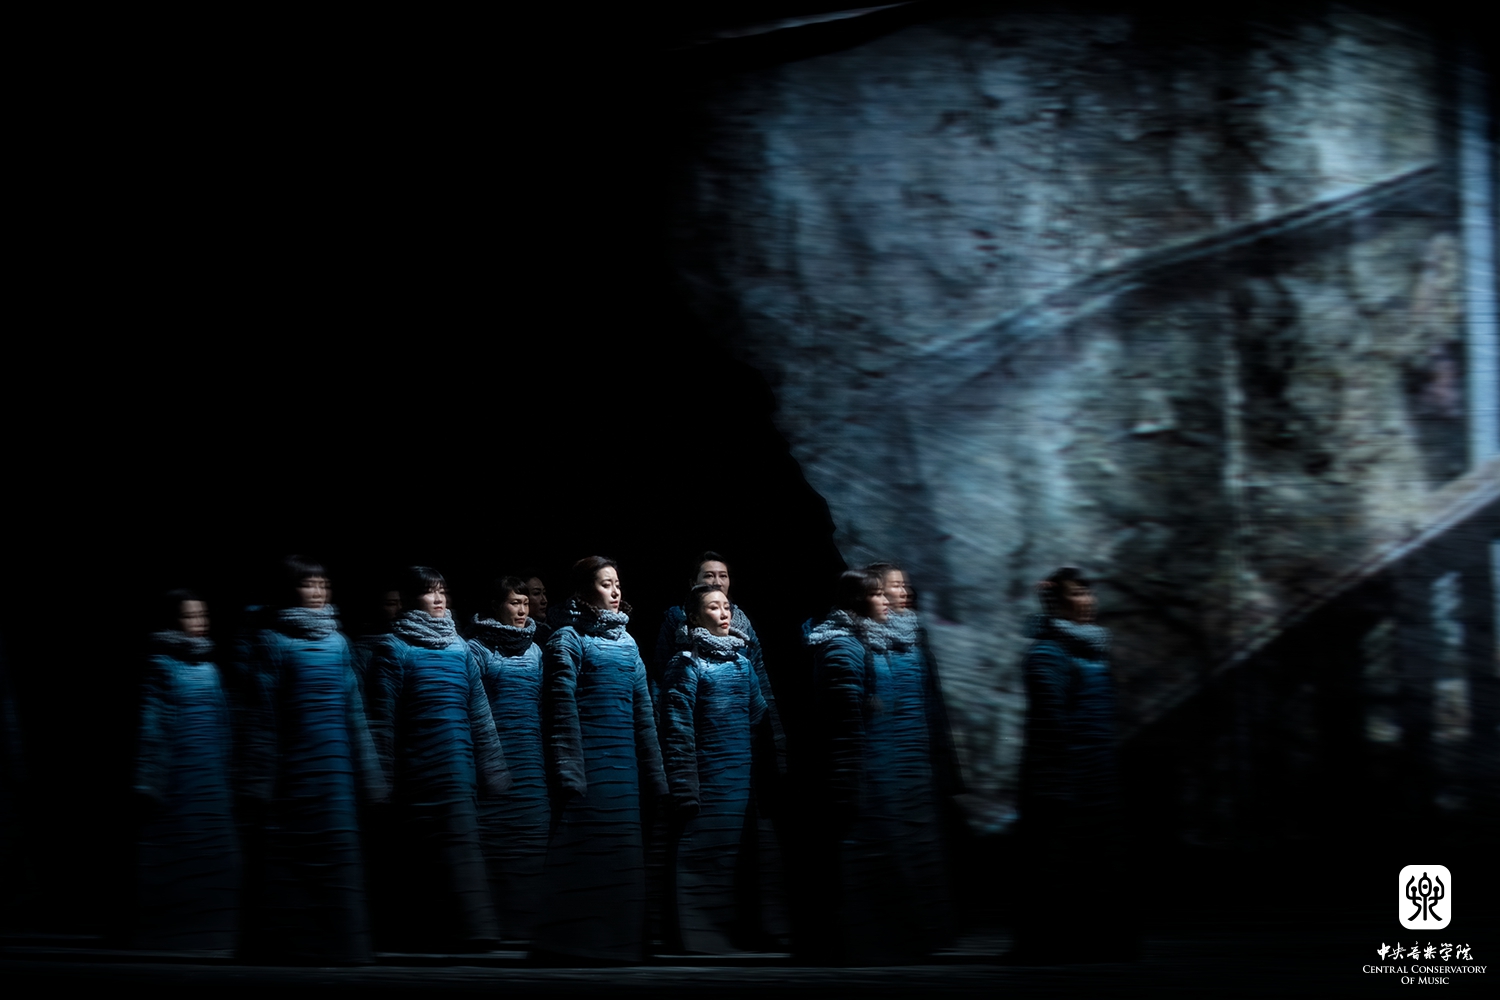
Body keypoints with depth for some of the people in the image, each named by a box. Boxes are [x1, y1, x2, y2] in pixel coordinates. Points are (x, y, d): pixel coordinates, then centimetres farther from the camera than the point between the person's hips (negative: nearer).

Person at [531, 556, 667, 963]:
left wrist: (654, 772, 12)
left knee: (621, 859, 8)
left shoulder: (627, 642, 17)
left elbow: (643, 709, 16)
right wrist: (568, 773, -18)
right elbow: (562, 710, -11)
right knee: (584, 857, -6)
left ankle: (619, 944, 15)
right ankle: (574, 944, 1)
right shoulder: (567, 639, -3)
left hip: (625, 764, 7)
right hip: (587, 763, -6)